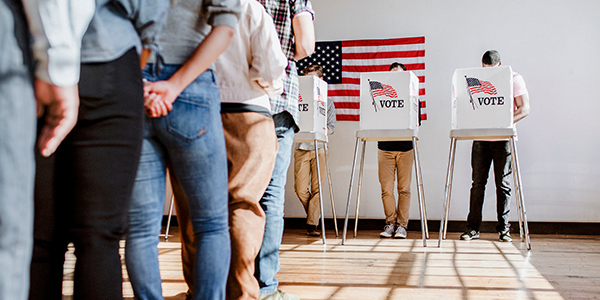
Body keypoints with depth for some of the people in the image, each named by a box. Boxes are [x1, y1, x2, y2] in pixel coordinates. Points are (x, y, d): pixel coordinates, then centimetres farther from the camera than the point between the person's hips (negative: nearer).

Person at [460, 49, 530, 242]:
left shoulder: (514, 79, 1)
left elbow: (524, 109, -4)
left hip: (503, 138, -2)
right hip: (480, 137, 2)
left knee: (503, 184, 1)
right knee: (478, 182, 1)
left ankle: (503, 229, 10)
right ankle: (472, 228, 5)